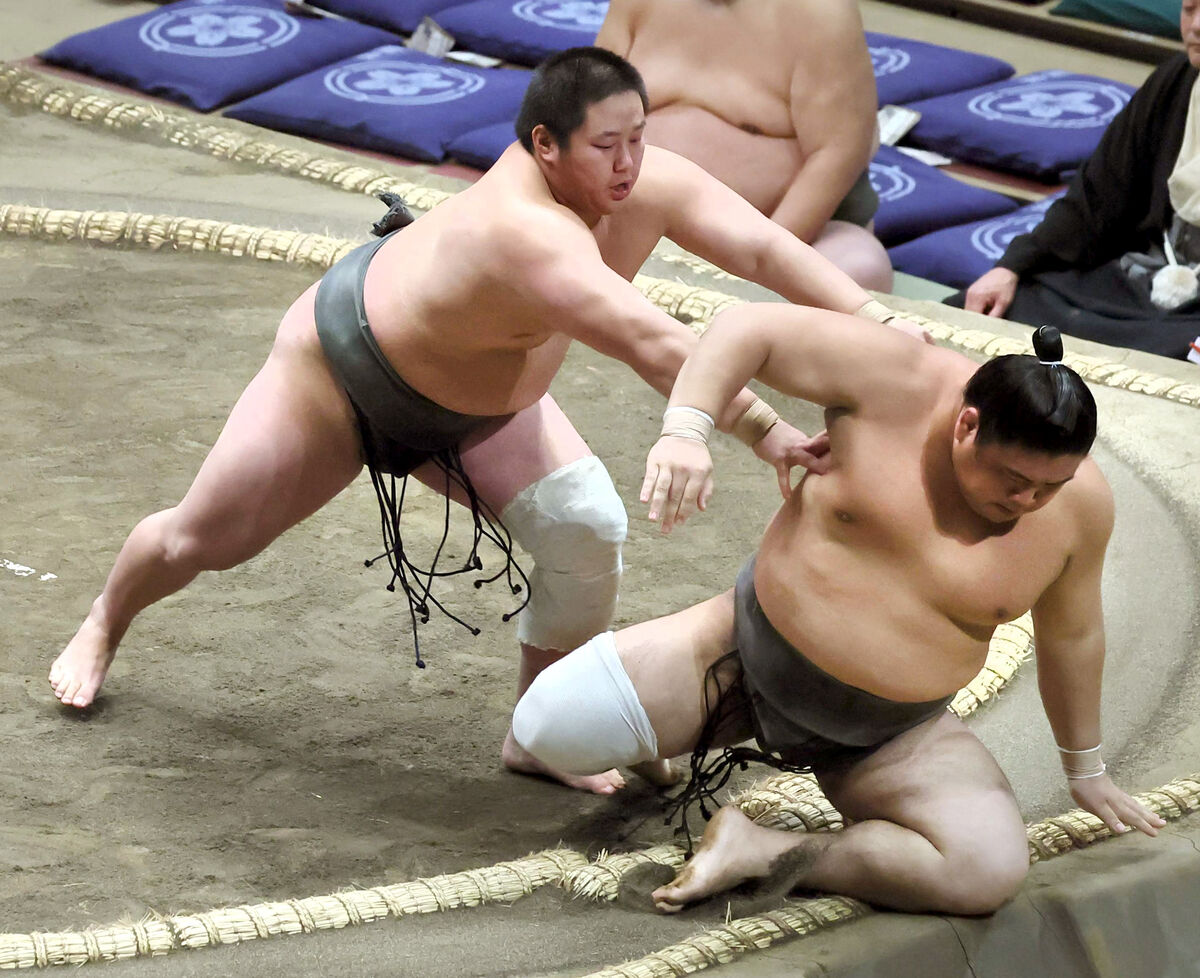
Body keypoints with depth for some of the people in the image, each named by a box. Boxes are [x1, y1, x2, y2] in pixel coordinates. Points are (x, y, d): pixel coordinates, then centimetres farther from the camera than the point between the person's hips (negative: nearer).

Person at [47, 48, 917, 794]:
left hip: (478, 404, 6)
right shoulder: (528, 232, -47)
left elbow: (766, 248, -31)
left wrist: (878, 325, -43)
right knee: (207, 537, 12)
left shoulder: (652, 187, -25)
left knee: (586, 531, -14)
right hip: (347, 360, -6)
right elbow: (651, 342, -55)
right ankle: (104, 627, 45)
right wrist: (764, 433, -59)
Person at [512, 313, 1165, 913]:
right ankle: (645, 745, 18)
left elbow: (1070, 635, 7)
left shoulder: (1080, 501, -9)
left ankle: (762, 853, -12)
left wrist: (1085, 769, 18)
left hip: (887, 740, 2)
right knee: (555, 725, -19)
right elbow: (750, 330, -16)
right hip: (750, 651, -1)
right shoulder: (900, 383, -19)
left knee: (991, 871, -26)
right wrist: (684, 429, -33)